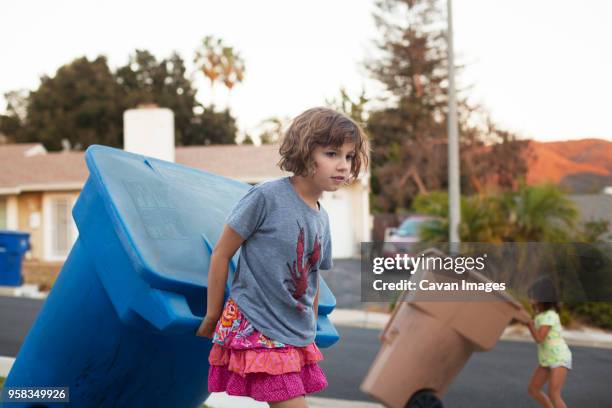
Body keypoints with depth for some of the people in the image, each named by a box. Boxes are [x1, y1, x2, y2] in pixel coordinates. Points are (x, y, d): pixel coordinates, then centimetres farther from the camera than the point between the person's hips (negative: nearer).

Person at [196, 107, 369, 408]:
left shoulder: (321, 218, 8)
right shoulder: (266, 197, -13)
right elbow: (221, 255, -9)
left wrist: (310, 333, 22)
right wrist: (212, 317, -3)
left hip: (298, 338, 7)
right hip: (256, 328, -7)